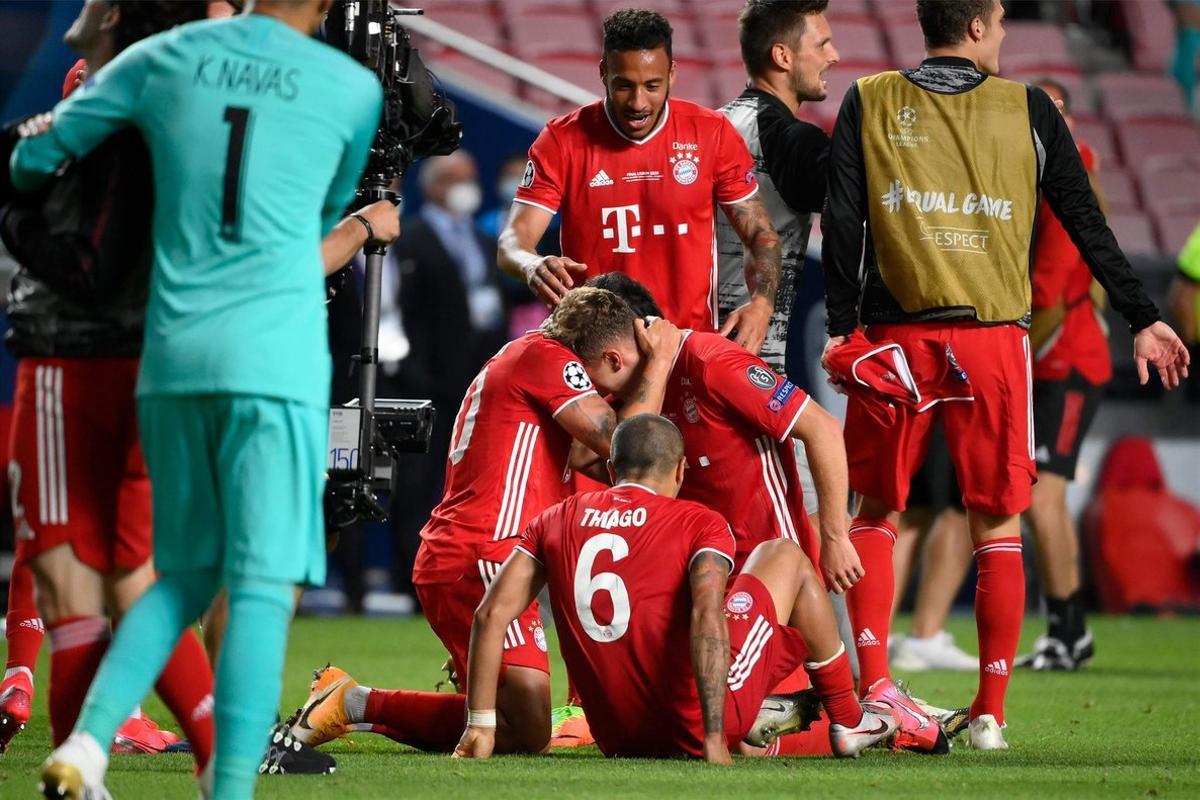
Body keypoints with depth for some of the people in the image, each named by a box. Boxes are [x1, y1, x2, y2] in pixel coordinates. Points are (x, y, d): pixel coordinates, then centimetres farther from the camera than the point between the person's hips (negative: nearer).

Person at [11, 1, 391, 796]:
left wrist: (27, 182, 42)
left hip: (173, 361, 4)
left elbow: (36, 156, 18)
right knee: (262, 588, -4)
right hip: (279, 364, -4)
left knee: (185, 577, 17)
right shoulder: (354, 89, 3)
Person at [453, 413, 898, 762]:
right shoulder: (699, 524, -5)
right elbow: (708, 615, -21)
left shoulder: (556, 522, 7)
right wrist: (714, 738, -25)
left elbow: (491, 615, 0)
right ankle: (849, 721, 28)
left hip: (615, 738, 4)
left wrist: (480, 725, 3)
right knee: (784, 556, 19)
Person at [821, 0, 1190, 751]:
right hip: (994, 339, -1)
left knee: (875, 512, 13)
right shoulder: (1028, 110, 5)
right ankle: (991, 712, 4)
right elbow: (1088, 224, 7)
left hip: (897, 336, 1)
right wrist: (1144, 320, 14)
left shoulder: (868, 103, 6)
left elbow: (842, 223, -1)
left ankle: (873, 686, 0)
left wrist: (841, 325, 3)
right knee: (999, 526, 7)